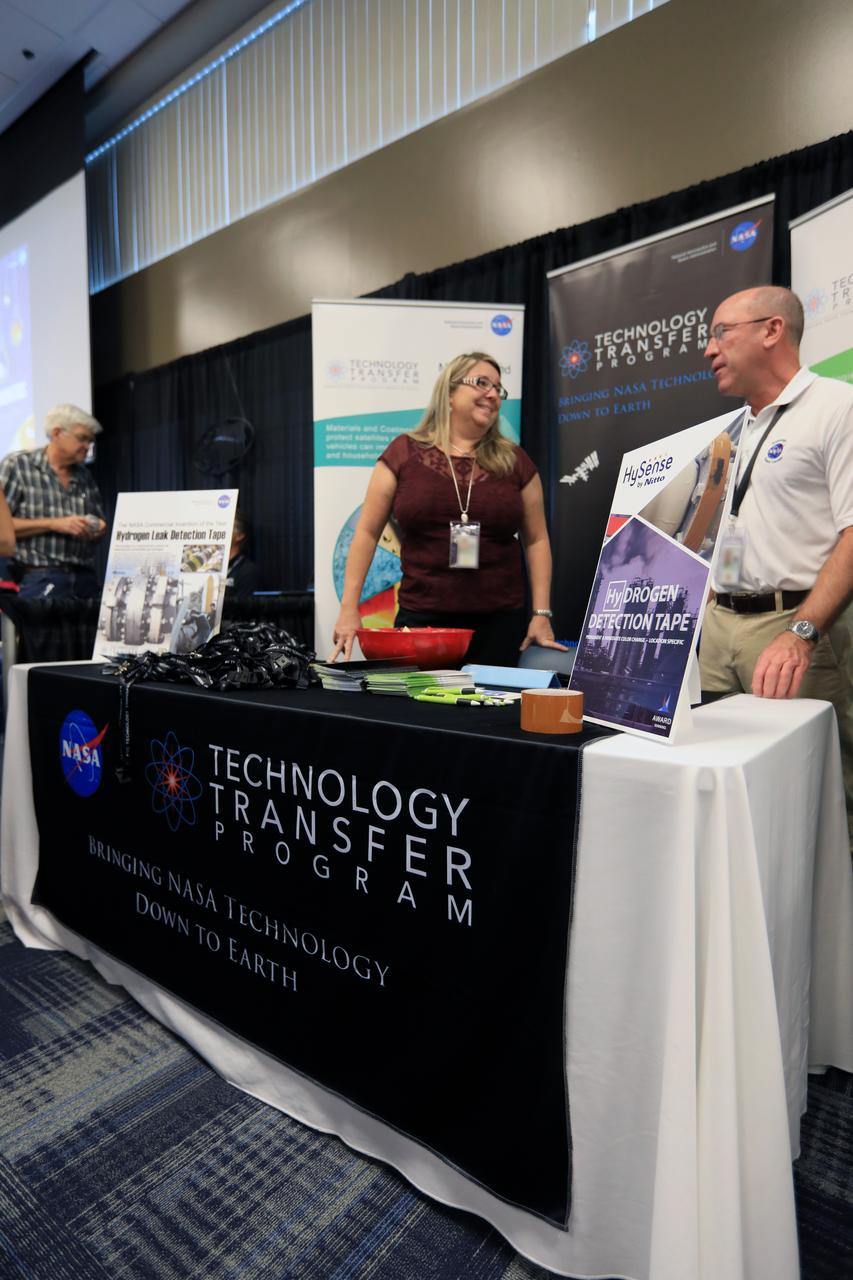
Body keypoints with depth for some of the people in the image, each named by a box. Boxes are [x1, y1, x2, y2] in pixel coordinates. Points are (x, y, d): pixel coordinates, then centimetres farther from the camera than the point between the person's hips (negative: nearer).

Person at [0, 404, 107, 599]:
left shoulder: (84, 476, 16)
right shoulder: (17, 465, 2)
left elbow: (99, 522, 23)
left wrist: (99, 528, 0)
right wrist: (53, 524, -14)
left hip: (85, 578, 4)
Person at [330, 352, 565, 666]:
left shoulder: (514, 460, 7)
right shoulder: (404, 452, 2)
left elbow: (536, 539, 10)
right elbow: (367, 532, 3)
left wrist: (541, 614, 2)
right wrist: (349, 608, -3)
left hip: (499, 622, 2)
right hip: (420, 620, -1)